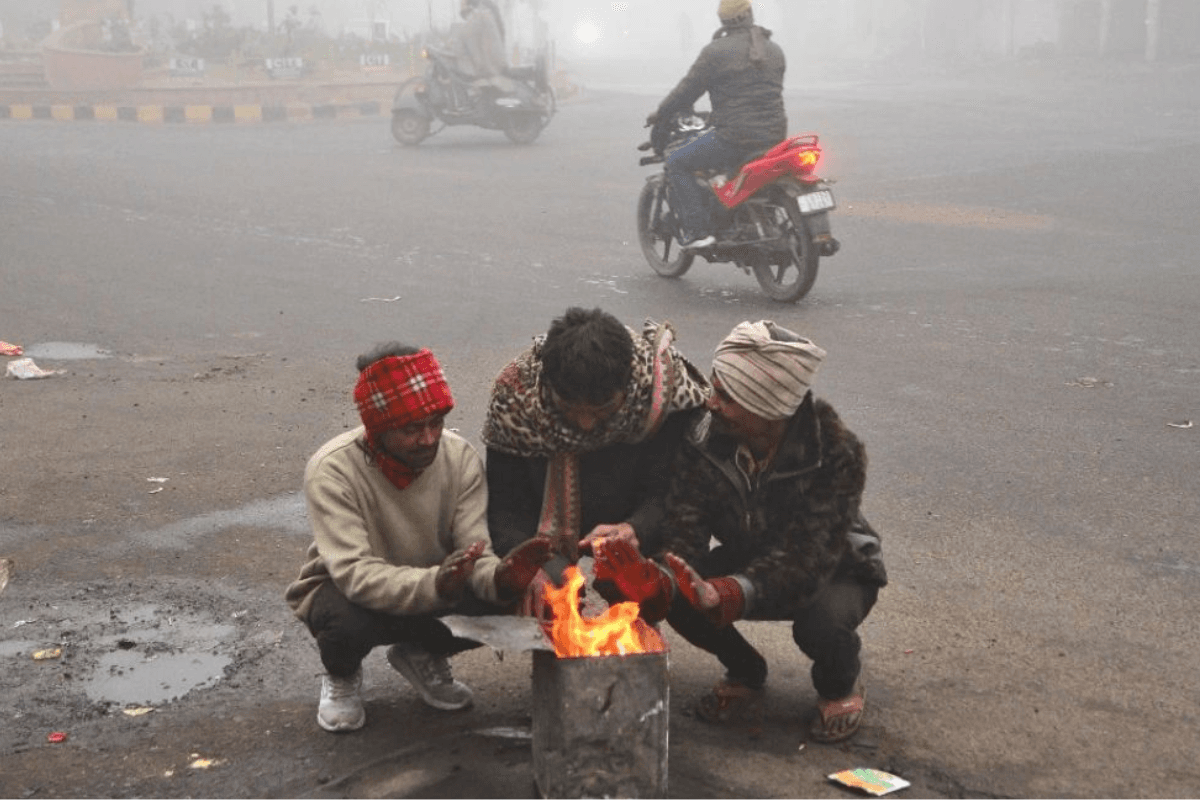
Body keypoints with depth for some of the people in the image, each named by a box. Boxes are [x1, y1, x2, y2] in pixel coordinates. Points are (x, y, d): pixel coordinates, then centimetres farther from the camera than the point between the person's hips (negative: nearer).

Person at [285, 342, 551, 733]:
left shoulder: (460, 458, -16)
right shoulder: (332, 470, -28)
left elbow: (474, 552, -18)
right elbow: (355, 574, -36)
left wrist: (498, 578, -42)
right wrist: (435, 586, -53)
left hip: (432, 585, 4)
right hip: (343, 589, -3)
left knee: (497, 601, -26)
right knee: (347, 622, -38)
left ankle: (422, 656, 9)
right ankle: (342, 675, 3)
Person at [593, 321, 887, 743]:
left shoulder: (836, 452, -31)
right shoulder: (704, 440, -21)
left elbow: (808, 556, -39)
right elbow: (685, 530, -27)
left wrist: (734, 594, -56)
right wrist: (658, 584, -50)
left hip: (834, 570, -3)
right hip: (749, 562, 4)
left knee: (821, 623, -37)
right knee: (674, 593, -26)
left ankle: (841, 684, 2)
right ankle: (745, 672, 6)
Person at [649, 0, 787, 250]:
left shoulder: (716, 51, -6)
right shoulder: (775, 51, 13)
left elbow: (688, 89, -3)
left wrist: (660, 113, 14)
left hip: (735, 137, -7)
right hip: (774, 135, 7)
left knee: (677, 163, 6)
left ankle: (697, 230, -4)